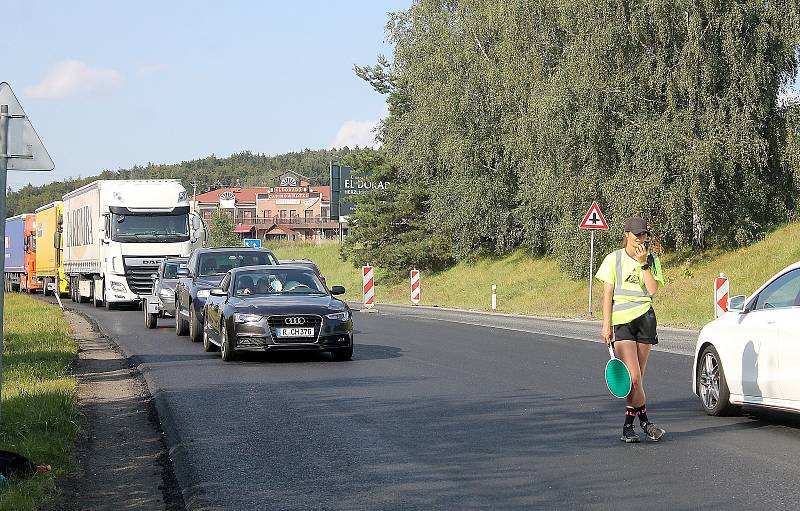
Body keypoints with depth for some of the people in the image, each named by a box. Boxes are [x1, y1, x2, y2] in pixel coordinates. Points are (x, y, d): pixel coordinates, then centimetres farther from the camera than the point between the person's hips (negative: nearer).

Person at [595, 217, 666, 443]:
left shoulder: (652, 260, 10)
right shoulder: (614, 259, 3)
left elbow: (653, 290, -5)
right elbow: (607, 294, 1)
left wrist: (643, 263, -9)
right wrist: (606, 325, -5)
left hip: (645, 318, 3)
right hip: (621, 320, -3)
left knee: (637, 377, 4)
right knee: (633, 377, -13)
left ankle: (628, 426, 11)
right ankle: (644, 421, -1)